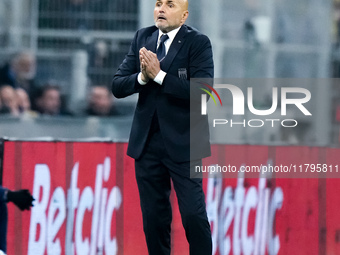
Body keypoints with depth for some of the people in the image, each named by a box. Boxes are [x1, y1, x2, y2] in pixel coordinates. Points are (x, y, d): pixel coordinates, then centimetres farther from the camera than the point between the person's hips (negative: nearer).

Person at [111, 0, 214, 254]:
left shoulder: (198, 42, -6)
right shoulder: (142, 38, 8)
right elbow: (118, 86, 4)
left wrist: (159, 75, -21)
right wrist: (142, 76, -15)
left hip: (182, 144, -4)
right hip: (147, 142, 4)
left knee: (193, 215, -7)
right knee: (154, 217, 8)